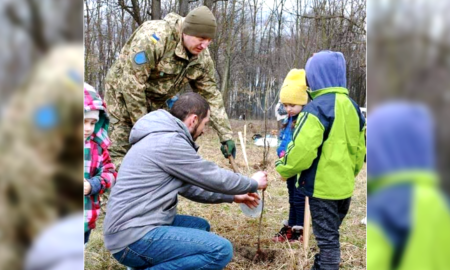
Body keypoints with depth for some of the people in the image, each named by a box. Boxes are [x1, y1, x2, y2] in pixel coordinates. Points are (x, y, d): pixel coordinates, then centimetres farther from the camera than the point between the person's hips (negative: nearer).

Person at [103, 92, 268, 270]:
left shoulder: (162, 139, 15)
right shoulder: (170, 142, -17)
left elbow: (188, 186, 24)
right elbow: (214, 178, -9)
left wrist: (232, 197, 27)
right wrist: (253, 184, 9)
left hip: (135, 225, 11)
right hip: (134, 237, -11)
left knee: (201, 226, 25)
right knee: (221, 250, -18)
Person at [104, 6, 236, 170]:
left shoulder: (203, 58, -11)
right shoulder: (154, 37, -32)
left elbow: (211, 96, -3)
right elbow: (131, 84, -30)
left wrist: (226, 136, -8)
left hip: (156, 102, 6)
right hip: (124, 95, -6)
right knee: (122, 153, -8)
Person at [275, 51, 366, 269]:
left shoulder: (317, 107, -18)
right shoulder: (351, 106, 8)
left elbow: (302, 150, -23)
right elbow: (359, 147, 15)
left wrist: (282, 169, -6)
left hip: (323, 186, -8)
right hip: (344, 185, 8)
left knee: (327, 239, 1)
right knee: (330, 235, 21)